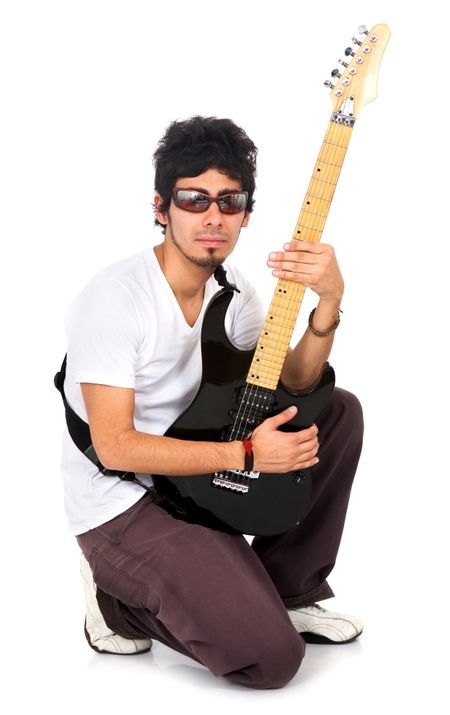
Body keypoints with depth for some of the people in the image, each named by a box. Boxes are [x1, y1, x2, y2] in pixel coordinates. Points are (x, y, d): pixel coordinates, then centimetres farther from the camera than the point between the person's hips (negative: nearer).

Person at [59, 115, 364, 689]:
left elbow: (290, 387, -2)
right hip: (122, 506, -8)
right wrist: (245, 454, -24)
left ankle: (289, 592, 10)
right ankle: (119, 601, 4)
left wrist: (329, 300, -19)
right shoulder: (113, 299, -22)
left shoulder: (230, 286, 3)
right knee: (271, 656, -20)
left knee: (340, 412, 1)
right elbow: (115, 446, -24)